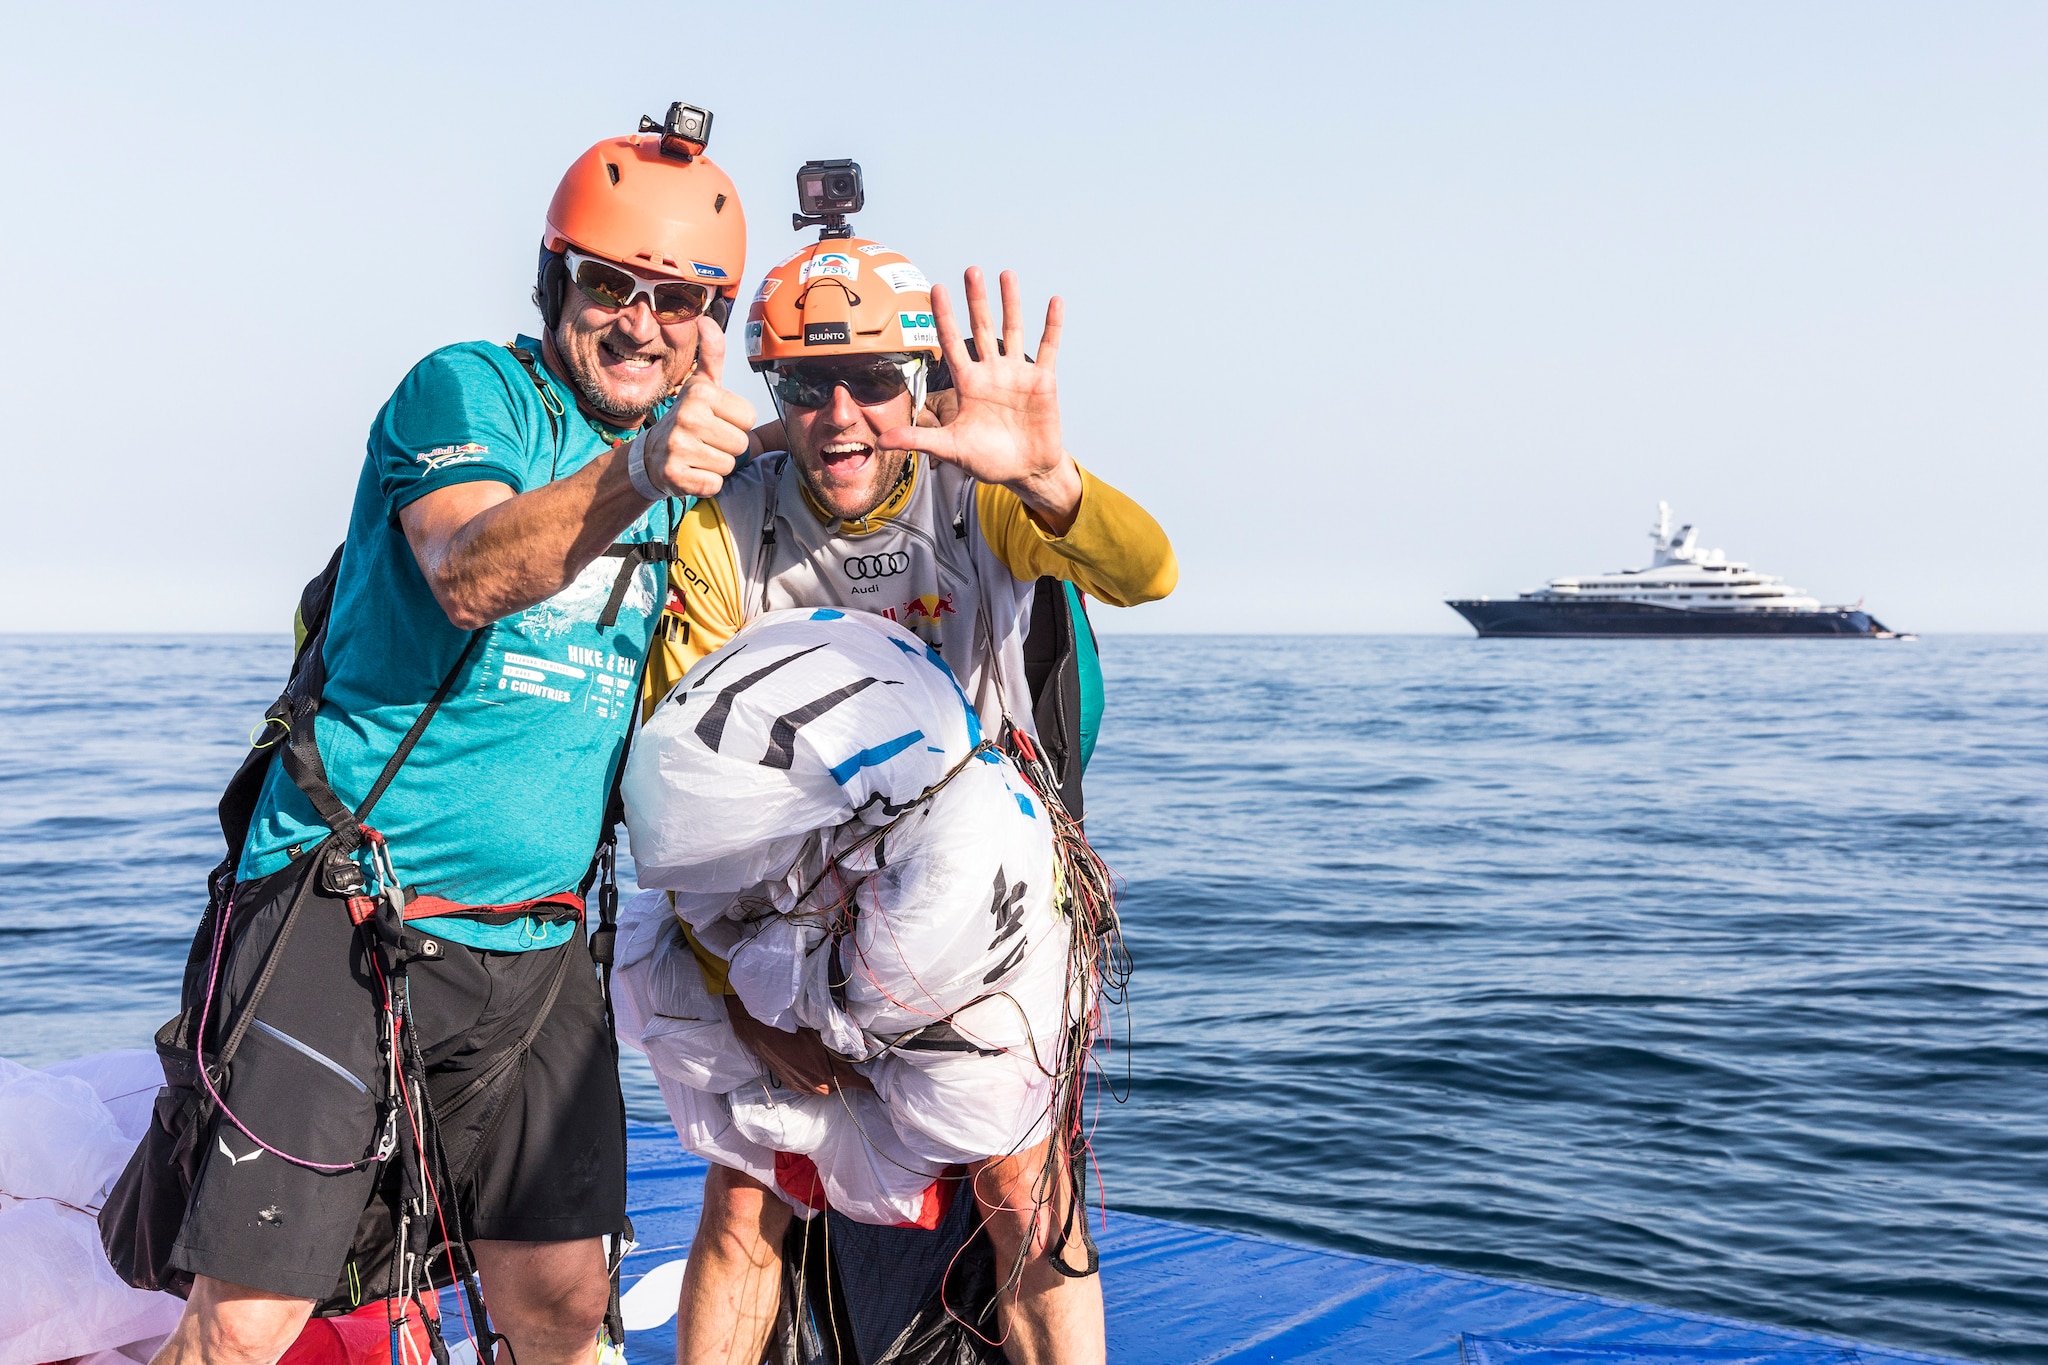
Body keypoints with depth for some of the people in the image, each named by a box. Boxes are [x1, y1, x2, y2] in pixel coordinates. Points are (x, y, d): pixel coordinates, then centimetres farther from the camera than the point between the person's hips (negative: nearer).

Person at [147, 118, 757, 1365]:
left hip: (538, 946, 6)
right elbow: (470, 572, -27)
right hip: (346, 917, -5)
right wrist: (635, 474, -43)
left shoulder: (692, 453, 13)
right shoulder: (470, 389, -6)